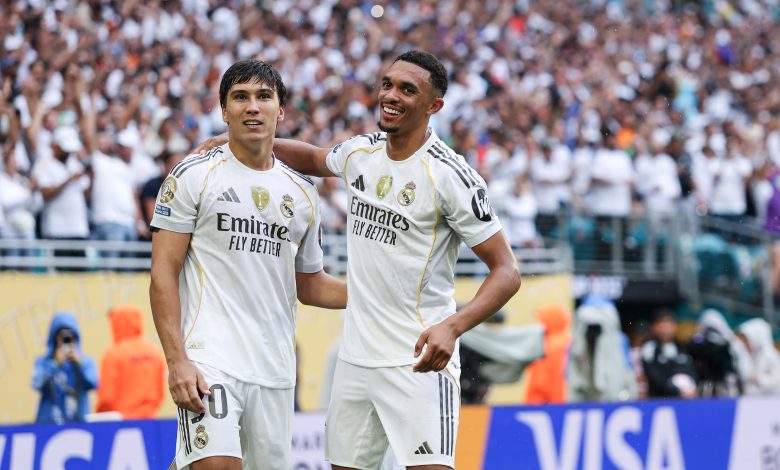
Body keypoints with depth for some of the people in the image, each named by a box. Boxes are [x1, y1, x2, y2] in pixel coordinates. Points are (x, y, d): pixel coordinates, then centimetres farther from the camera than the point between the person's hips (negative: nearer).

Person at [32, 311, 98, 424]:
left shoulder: (85, 361, 10)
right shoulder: (43, 362, 7)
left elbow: (95, 383, -5)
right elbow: (37, 384, -9)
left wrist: (80, 363, -13)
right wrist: (56, 364, -14)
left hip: (78, 420, 1)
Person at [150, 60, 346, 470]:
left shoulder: (301, 193, 15)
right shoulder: (193, 175, 0)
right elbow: (163, 274, -4)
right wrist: (176, 360, -14)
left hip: (275, 370, 5)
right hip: (209, 359, -5)